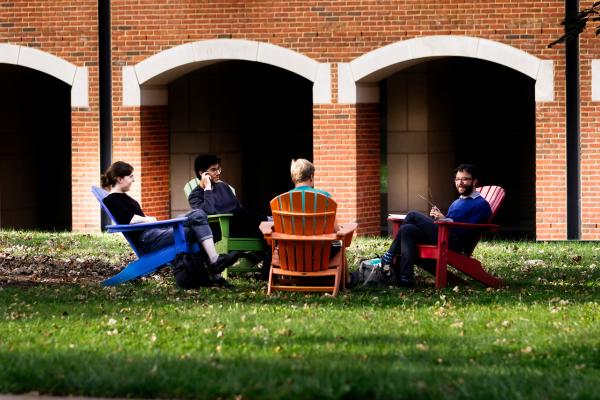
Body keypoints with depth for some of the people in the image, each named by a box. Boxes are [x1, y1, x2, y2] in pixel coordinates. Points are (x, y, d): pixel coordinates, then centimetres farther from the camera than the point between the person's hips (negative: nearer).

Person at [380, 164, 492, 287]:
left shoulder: (481, 204, 2)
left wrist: (445, 219, -10)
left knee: (413, 216, -15)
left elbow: (469, 232, -9)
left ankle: (390, 256, -10)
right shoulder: (457, 202, 32)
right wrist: (438, 216, 5)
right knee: (407, 230, -15)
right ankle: (405, 277, -23)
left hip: (456, 243, -9)